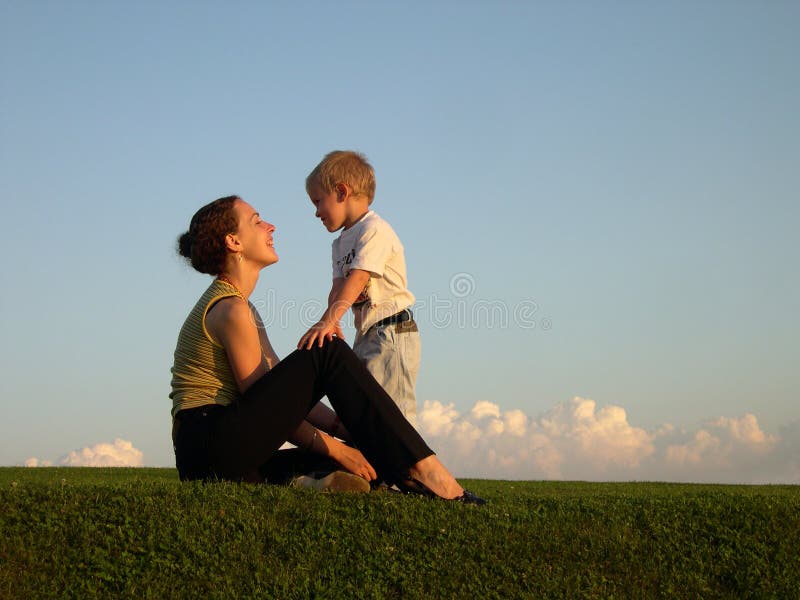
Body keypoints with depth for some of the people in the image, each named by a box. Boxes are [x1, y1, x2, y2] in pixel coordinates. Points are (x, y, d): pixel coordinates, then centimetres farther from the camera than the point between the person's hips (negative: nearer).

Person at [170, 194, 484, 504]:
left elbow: (289, 396, 16)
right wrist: (335, 448, -9)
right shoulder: (231, 310, -10)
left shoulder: (236, 307, 22)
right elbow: (265, 408, -13)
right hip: (210, 443, -9)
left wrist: (350, 430, 6)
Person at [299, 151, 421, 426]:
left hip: (392, 333, -10)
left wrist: (328, 320, -33)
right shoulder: (341, 242, 19)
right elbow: (338, 287, 7)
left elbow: (357, 279, -23)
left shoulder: (375, 230, -11)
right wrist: (330, 322, -13)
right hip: (366, 336, 10)